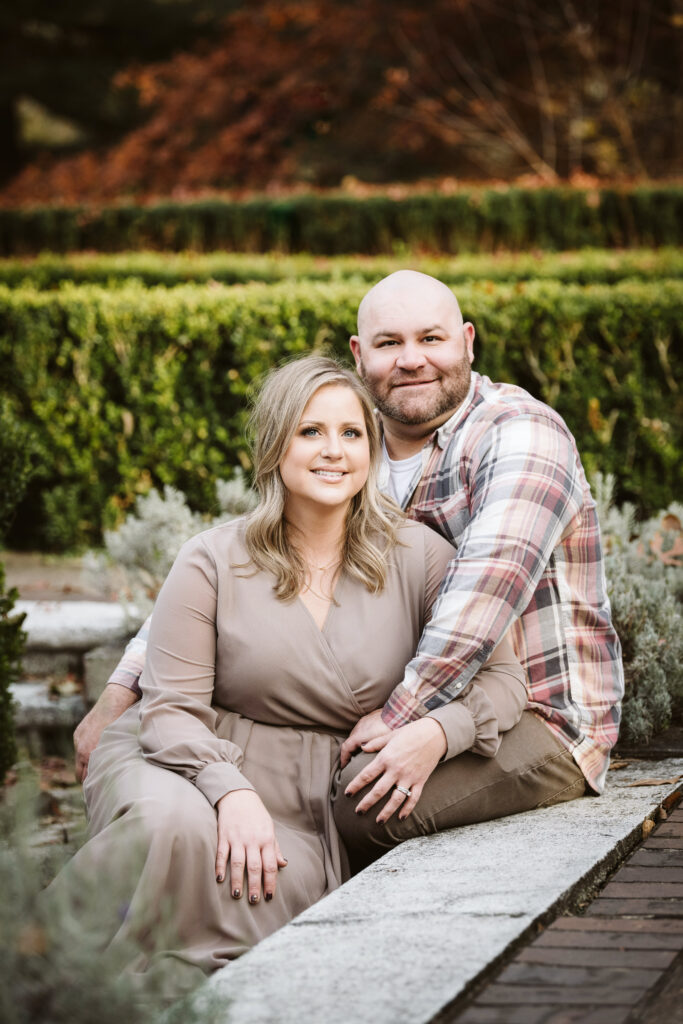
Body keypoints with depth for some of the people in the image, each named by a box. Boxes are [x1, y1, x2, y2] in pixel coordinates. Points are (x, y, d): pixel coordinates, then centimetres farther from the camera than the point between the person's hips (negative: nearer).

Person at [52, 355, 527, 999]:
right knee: (175, 825, -38)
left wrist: (436, 734, -18)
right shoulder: (215, 560, -3)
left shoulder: (415, 556, 1)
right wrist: (231, 792, -25)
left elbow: (501, 675, 3)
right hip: (181, 766, -1)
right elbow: (171, 707, -6)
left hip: (306, 813, 1)